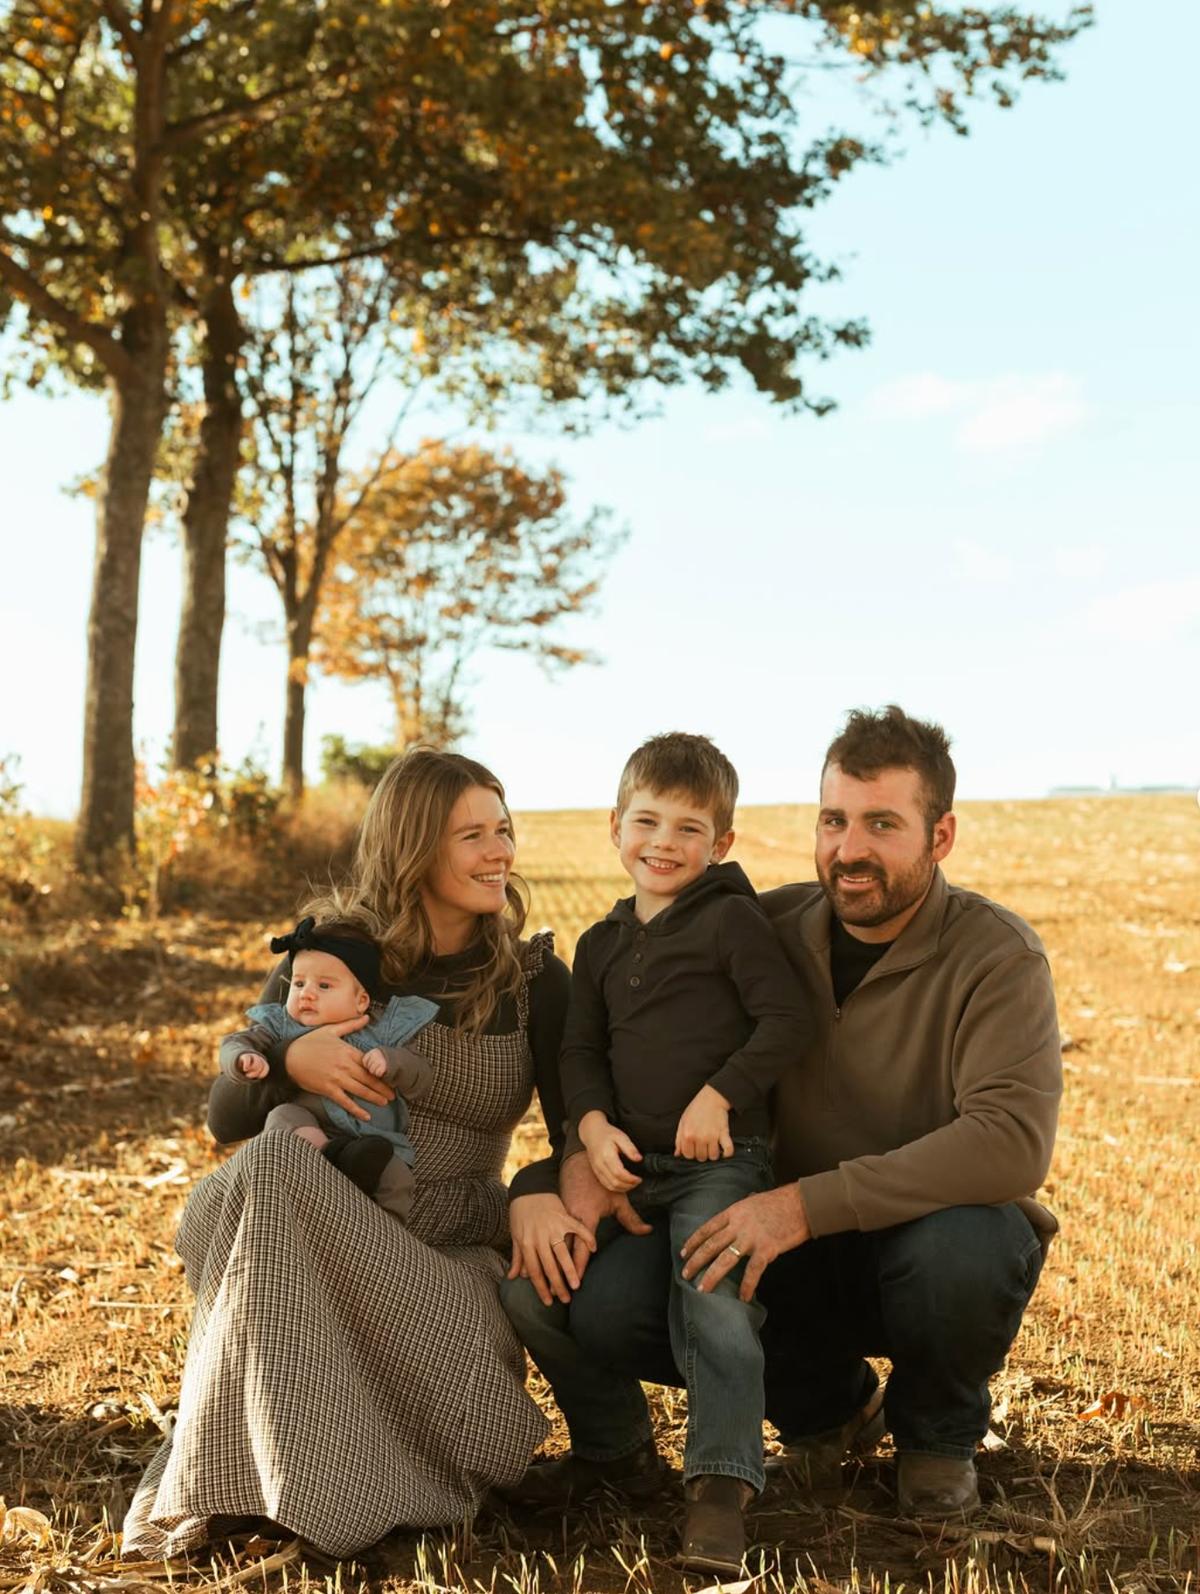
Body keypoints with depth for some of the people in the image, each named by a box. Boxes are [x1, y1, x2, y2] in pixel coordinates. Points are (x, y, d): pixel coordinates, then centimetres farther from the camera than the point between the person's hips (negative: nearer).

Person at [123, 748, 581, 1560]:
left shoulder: (535, 979, 1)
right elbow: (226, 1115, 3)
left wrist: (546, 1193, -27)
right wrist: (289, 1063, -20)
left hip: (454, 1254, 0)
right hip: (305, 1236, 1)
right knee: (273, 1164, -33)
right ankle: (266, 1471, -29)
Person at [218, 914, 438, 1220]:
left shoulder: (383, 1032, 9)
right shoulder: (282, 1027, 12)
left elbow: (420, 1079, 5)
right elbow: (235, 1043, 7)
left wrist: (390, 1061, -17)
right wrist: (245, 1059, -19)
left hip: (376, 1140, 0)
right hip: (306, 1137, 0)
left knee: (396, 1178, -28)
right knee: (283, 1116, -30)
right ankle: (331, 1157, -47)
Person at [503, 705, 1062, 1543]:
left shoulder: (997, 956, -16)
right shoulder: (769, 931, -4)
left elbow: (1014, 1141, -32)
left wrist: (808, 1204, -38)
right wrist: (580, 1155, -19)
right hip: (800, 1259, 4)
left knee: (959, 1248, -40)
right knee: (597, 1300, -19)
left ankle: (937, 1434, 0)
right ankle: (829, 1404, 11)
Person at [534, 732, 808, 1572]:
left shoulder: (732, 919, -3)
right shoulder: (601, 945, 16)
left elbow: (786, 1021, -9)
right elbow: (581, 1051, 12)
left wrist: (719, 1094, -18)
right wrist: (594, 1125, -6)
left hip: (719, 1157, -7)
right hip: (628, 1163, 7)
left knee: (715, 1303, -24)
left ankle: (721, 1485, -16)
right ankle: (608, 1448, 22)